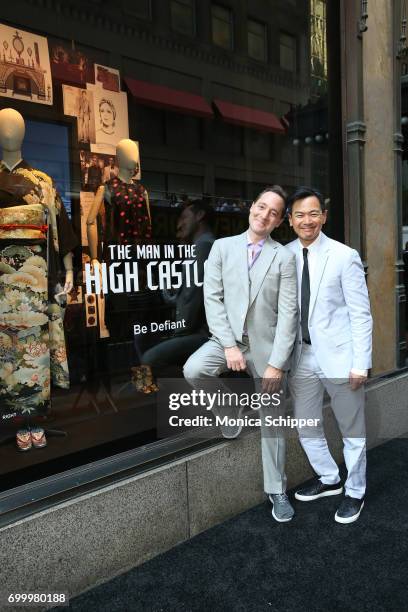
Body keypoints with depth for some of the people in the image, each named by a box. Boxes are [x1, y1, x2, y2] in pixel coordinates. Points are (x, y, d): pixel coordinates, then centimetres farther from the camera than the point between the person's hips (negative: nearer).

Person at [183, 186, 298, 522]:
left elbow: (288, 313, -7)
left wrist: (277, 363, -14)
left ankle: (277, 490, 28)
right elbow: (213, 298, -4)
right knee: (193, 370, -29)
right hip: (227, 338, 1)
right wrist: (229, 345, -14)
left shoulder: (284, 257, -3)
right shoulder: (222, 247, 1)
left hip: (265, 346, -1)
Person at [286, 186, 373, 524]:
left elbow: (361, 314, -8)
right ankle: (329, 479, 40)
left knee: (352, 430, 11)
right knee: (306, 427, 16)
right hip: (303, 356, 4)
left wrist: (360, 363, -12)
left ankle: (355, 492, 33)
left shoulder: (344, 256, -8)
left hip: (338, 356, -4)